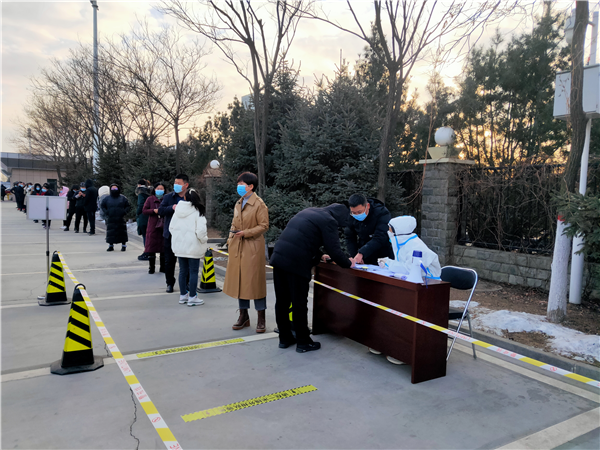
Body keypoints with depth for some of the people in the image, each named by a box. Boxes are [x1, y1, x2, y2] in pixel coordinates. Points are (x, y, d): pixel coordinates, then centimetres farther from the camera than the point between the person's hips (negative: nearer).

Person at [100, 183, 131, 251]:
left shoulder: (123, 198, 5)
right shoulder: (107, 198, 9)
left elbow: (128, 206, 8)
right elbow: (102, 206, 18)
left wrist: (124, 212, -7)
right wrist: (106, 212, 3)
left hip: (120, 219, -1)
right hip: (111, 219, 1)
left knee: (122, 232, -1)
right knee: (110, 232, -1)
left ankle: (124, 245, 7)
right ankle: (111, 245, 7)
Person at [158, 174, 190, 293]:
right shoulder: (168, 197, 5)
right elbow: (160, 211, -4)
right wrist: (172, 207, -20)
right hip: (170, 235, 2)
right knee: (169, 261, 8)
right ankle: (170, 283, 24)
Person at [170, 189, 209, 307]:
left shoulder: (178, 211, 5)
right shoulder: (197, 212, -14)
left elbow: (171, 227, 10)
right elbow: (200, 231, -20)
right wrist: (204, 239, -2)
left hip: (179, 246, 6)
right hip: (193, 247, -6)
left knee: (183, 270, 14)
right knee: (193, 271, 2)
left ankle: (183, 295, 22)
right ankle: (192, 298, 6)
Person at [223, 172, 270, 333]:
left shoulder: (259, 204, -8)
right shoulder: (238, 203, 14)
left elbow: (264, 226, -11)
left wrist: (246, 233, -18)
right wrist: (230, 241, 7)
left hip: (253, 248, -7)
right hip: (237, 247, 7)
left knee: (255, 281, -2)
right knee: (239, 281, 10)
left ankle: (261, 318, 9)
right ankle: (244, 316, 23)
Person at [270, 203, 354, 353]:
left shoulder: (308, 212, 22)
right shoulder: (329, 221, -4)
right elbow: (334, 250, -7)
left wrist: (319, 255, 37)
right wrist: (348, 263, 10)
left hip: (278, 257, 8)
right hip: (296, 263, -8)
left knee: (282, 301, 15)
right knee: (299, 304, 5)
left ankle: (284, 338, 28)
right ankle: (303, 342, 18)